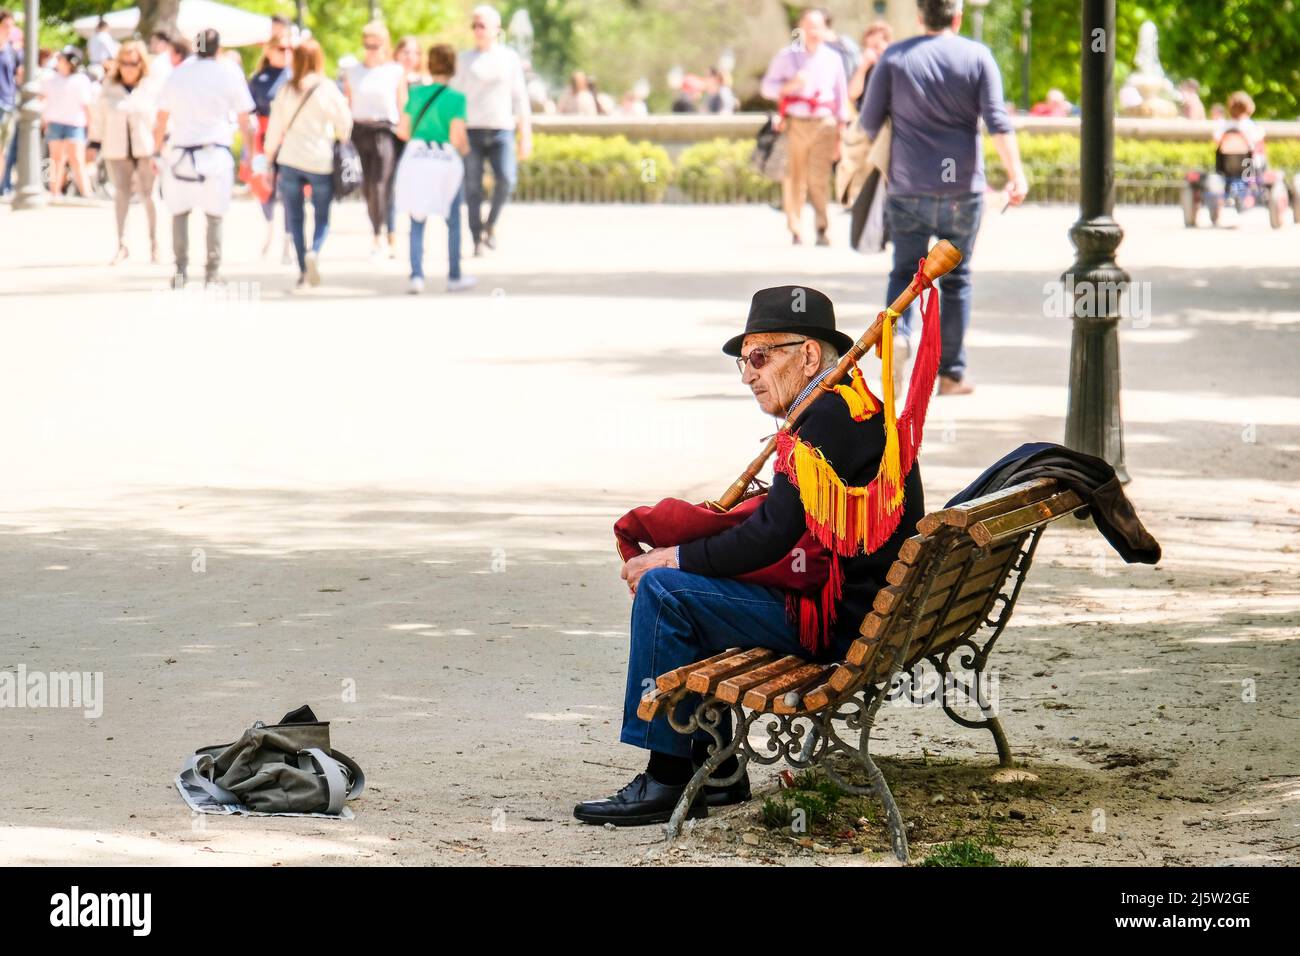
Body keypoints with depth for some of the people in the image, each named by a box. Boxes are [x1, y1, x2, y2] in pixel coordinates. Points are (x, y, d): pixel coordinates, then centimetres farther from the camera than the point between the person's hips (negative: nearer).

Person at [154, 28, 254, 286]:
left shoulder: (177, 73, 9)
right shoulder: (229, 73, 2)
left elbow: (160, 121, 12)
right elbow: (244, 121, 3)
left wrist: (157, 151, 20)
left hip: (180, 153, 2)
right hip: (215, 153, -2)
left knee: (179, 212, 10)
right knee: (214, 215, 3)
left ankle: (181, 270, 5)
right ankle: (212, 272, 0)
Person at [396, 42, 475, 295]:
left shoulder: (416, 94, 1)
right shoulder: (455, 98, -11)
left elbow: (403, 131, 3)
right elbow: (457, 138, -17)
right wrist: (464, 148, 5)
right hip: (447, 165, -3)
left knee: (417, 222, 8)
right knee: (453, 222, 13)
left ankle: (416, 276, -5)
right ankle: (454, 277, 21)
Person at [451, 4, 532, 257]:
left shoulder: (509, 58, 10)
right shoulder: (464, 60, 10)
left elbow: (520, 98, 11)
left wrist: (526, 136, 6)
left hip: (501, 131, -1)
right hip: (471, 131, 1)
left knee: (506, 179, -21)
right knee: (472, 189, -4)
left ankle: (491, 224, 1)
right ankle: (478, 241, 3)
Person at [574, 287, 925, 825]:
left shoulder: (827, 418, -17)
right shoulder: (856, 407, 16)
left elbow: (769, 538, -21)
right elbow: (787, 526, 18)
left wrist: (670, 559, -8)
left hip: (842, 627, -11)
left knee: (663, 592, -14)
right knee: (692, 586, 21)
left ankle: (666, 780, -9)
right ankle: (715, 767, 19)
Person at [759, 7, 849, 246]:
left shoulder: (833, 58, 13)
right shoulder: (787, 56, 8)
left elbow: (842, 96, 18)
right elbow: (767, 87, 7)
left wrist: (841, 133, 14)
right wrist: (790, 85, -12)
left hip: (824, 125, 0)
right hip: (795, 124, 0)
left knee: (820, 178, -11)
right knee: (795, 179, -1)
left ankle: (822, 229, -11)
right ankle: (795, 229, 8)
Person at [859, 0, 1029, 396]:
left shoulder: (894, 58, 2)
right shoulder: (977, 56, 0)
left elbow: (869, 122, 3)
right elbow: (997, 122, -9)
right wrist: (1016, 175, -12)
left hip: (908, 188, 0)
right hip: (962, 187, 0)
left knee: (905, 270, 7)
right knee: (956, 278, 9)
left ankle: (899, 332, -23)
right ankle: (951, 373, 10)